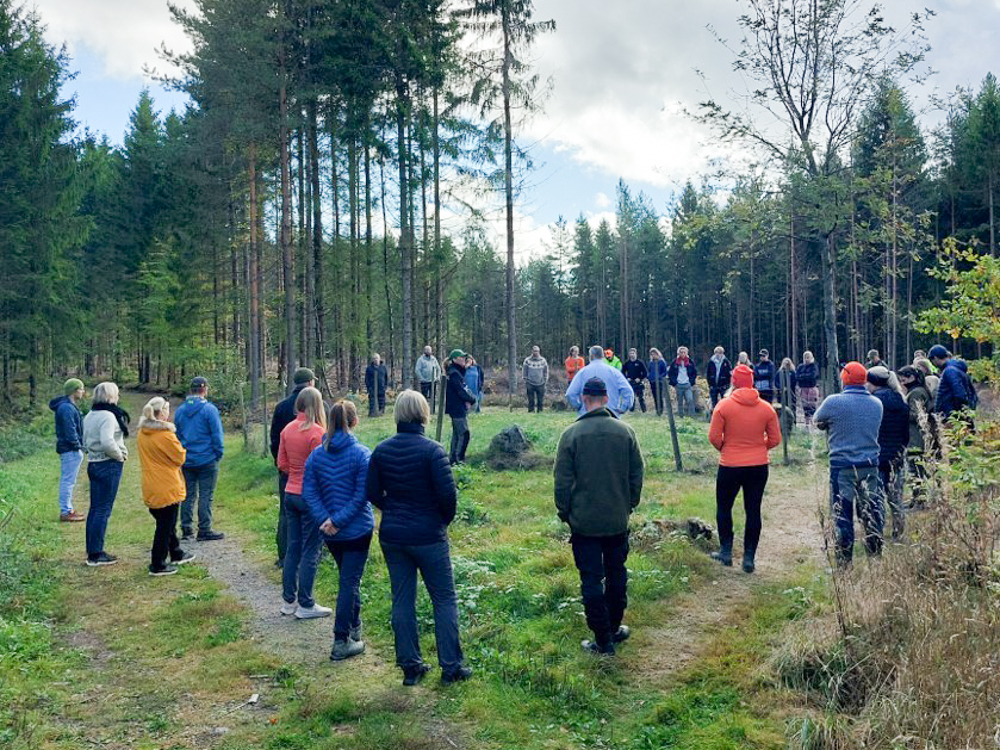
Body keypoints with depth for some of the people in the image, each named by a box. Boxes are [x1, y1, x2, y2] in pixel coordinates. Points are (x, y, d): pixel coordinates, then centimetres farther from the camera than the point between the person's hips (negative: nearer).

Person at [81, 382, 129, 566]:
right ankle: (96, 554, -1)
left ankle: (92, 550, 21)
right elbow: (107, 442, -27)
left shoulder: (89, 416, 12)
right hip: (109, 465, -9)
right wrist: (120, 455, -13)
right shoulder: (108, 416, -16)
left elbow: (85, 441, 19)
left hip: (93, 463, 9)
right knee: (103, 510, -4)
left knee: (95, 508, 14)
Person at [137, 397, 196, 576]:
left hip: (150, 487, 8)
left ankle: (176, 554, 36)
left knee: (166, 523, 21)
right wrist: (182, 449, 7)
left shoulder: (142, 434, 4)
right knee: (165, 526, 2)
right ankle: (158, 565, 7)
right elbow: (180, 458, -11)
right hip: (167, 487, -8)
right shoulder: (166, 434, -20)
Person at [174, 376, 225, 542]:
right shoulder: (209, 409, -11)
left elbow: (176, 435, 14)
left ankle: (186, 528, 16)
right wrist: (218, 455, 1)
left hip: (186, 461, 5)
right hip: (207, 460, -5)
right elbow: (217, 435, -11)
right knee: (205, 496, 0)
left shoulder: (180, 410, 7)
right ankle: (204, 530, 3)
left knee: (188, 495, 12)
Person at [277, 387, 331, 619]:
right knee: (311, 552, 2)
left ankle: (288, 601, 23)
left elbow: (282, 464, 9)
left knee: (292, 548, 15)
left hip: (290, 494, 7)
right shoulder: (317, 432, -17)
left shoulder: (287, 430, 3)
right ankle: (306, 606, 8)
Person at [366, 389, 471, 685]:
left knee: (402, 600, 12)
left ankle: (410, 666, 20)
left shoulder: (381, 450, -1)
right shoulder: (431, 450, -16)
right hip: (429, 536, -4)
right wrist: (446, 518, 0)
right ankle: (451, 666, 14)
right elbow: (447, 492, -18)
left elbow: (372, 492, 2)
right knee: (444, 599, 8)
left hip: (392, 536, 5)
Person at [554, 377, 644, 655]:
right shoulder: (625, 431, -2)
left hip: (584, 521, -3)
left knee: (592, 580, 5)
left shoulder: (572, 434, -11)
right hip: (618, 521, 3)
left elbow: (562, 480, -8)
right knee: (616, 575, 18)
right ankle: (614, 629, 31)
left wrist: (564, 512, 5)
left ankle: (603, 640, 10)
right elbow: (637, 474, 5)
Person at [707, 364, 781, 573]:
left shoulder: (724, 405, -11)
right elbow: (775, 439, 2)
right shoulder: (766, 408, -3)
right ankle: (749, 557, 11)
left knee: (724, 507, 16)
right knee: (753, 511, 9)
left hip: (730, 466, -2)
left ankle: (726, 551, 18)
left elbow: (714, 437, -10)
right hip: (759, 466, 2)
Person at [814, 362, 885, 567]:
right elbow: (874, 429, 15)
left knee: (842, 514, 3)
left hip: (842, 465, -4)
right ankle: (876, 556, 21)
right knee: (872, 512, 13)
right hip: (870, 465, 4)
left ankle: (844, 562, 6)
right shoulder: (877, 404, 5)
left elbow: (818, 422, 3)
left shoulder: (834, 401, -11)